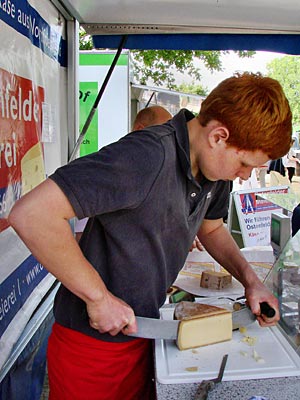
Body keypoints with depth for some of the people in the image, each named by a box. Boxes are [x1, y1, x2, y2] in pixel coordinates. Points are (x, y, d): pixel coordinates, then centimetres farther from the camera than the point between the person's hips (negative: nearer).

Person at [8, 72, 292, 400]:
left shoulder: (215, 165, -2)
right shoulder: (147, 156, -30)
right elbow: (30, 214, -35)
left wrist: (249, 279, 1)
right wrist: (99, 296, -27)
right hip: (92, 344, -7)